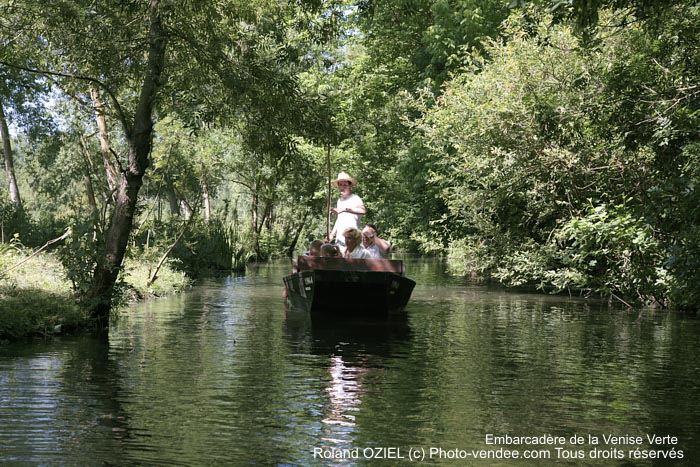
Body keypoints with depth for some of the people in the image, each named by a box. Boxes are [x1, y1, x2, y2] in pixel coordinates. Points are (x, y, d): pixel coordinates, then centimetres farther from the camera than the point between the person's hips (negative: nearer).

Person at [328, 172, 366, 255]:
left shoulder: (355, 199, -7)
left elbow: (363, 211, -27)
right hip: (339, 238, 7)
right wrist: (332, 234, 18)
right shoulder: (339, 200, 18)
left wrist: (345, 209, -36)